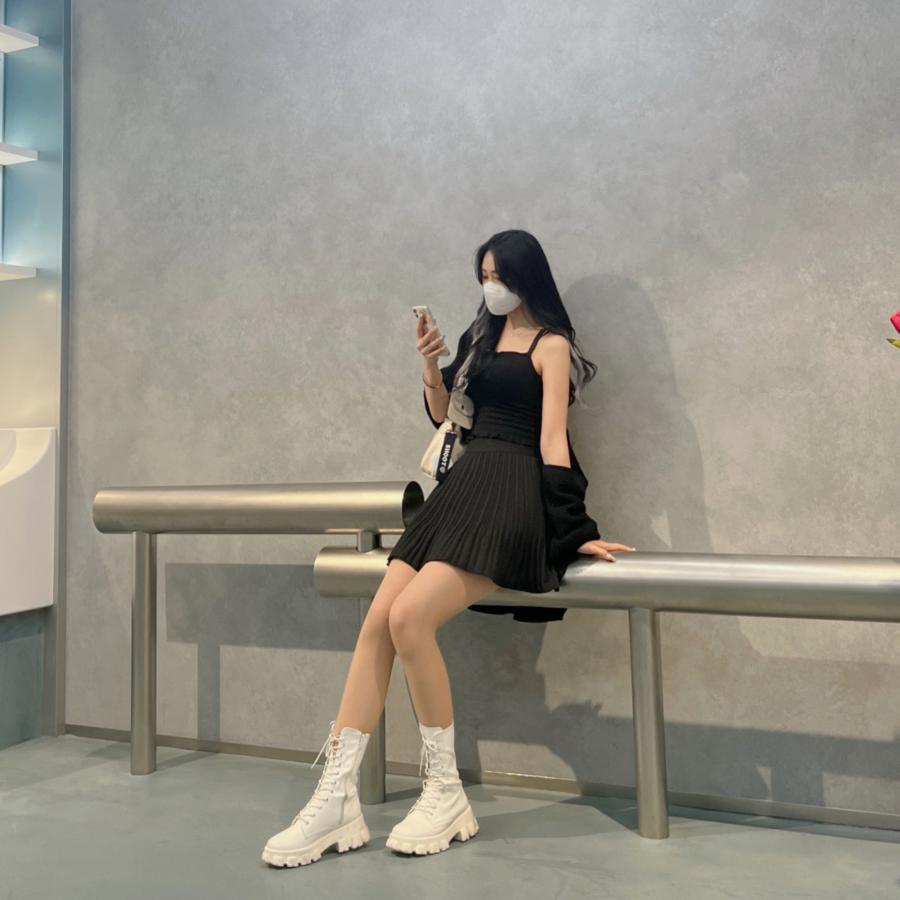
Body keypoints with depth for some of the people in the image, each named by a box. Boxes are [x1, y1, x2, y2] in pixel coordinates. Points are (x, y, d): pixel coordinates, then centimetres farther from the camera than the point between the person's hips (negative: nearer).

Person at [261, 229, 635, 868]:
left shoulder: (551, 344, 0)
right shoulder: (482, 337, 23)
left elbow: (553, 442, -8)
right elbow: (444, 415, 24)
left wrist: (573, 529, -14)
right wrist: (431, 366, 7)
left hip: (513, 497, -7)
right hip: (462, 486, 7)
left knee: (410, 618, -26)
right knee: (376, 622, -11)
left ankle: (446, 794, -10)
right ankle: (338, 798, -8)